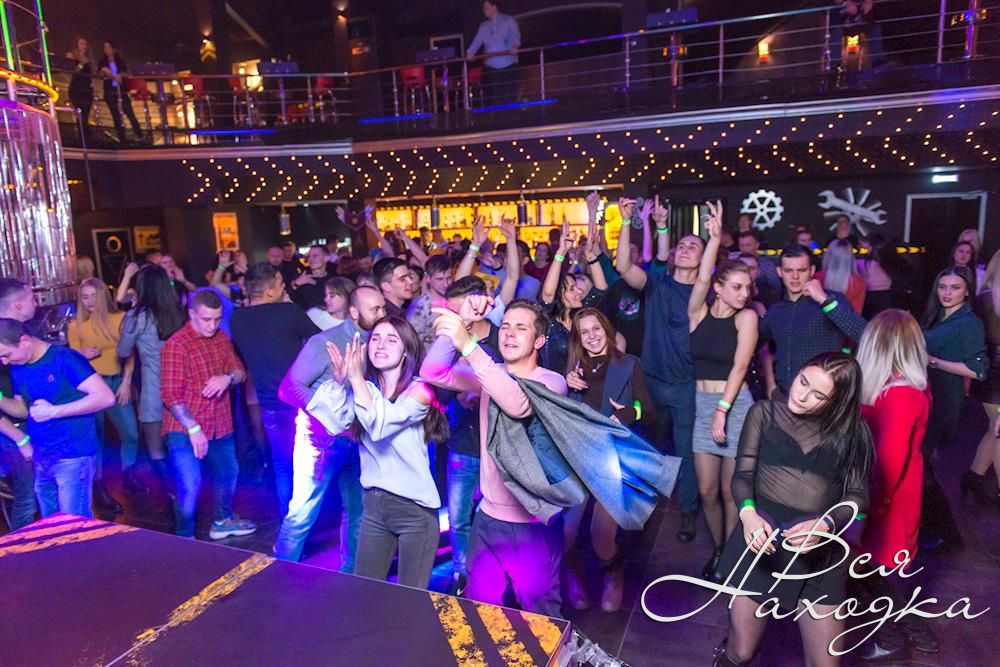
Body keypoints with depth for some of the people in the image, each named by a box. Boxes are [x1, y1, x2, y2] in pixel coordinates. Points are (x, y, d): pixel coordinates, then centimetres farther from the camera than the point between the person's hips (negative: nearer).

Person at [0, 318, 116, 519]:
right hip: (41, 458, 8)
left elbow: (106, 397, -23)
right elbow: (23, 409, 20)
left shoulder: (64, 358, -16)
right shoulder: (17, 368, 8)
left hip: (72, 457, -7)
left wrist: (53, 411, -22)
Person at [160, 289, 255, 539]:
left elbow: (240, 371, 7)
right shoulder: (176, 345, -17)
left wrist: (228, 377, -16)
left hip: (220, 425, 7)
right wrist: (193, 428, -22)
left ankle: (223, 521, 44)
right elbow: (171, 395, -19)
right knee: (190, 485, -11)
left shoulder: (222, 338, 4)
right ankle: (185, 537, 11)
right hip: (186, 428, -7)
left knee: (228, 473, 21)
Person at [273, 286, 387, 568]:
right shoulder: (324, 343, -15)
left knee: (358, 511, 16)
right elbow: (288, 388, -15)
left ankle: (351, 573, 35)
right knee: (302, 515, 3)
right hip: (322, 439, -5)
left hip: (358, 439, 5)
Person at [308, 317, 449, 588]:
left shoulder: (420, 389, -13)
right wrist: (339, 381, -22)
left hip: (414, 507, -5)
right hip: (374, 504, 5)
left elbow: (380, 425, -27)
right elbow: (335, 424, -11)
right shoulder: (365, 388, 2)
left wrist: (355, 377, -25)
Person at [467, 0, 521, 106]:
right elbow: (477, 40, 9)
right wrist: (470, 52, -9)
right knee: (496, 96, -1)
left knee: (510, 94, -6)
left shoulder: (508, 20, 6)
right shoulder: (484, 26, 20)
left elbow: (515, 35, -9)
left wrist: (514, 46, -30)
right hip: (491, 65, 3)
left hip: (508, 64, -3)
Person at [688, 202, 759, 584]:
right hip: (701, 403, 3)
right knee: (707, 490, 7)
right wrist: (714, 238, -22)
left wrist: (722, 410, -17)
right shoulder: (699, 313, 3)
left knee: (729, 490, 4)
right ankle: (718, 550, 29)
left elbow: (739, 367, -10)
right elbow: (702, 279, -16)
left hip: (735, 405, -3)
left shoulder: (746, 317, -4)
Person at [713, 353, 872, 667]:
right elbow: (743, 474, 0)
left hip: (821, 551, 2)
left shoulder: (850, 430, 7)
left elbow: (858, 495, 1)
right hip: (762, 537, -1)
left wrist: (825, 525, -19)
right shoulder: (765, 413, 4)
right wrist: (748, 512, -22)